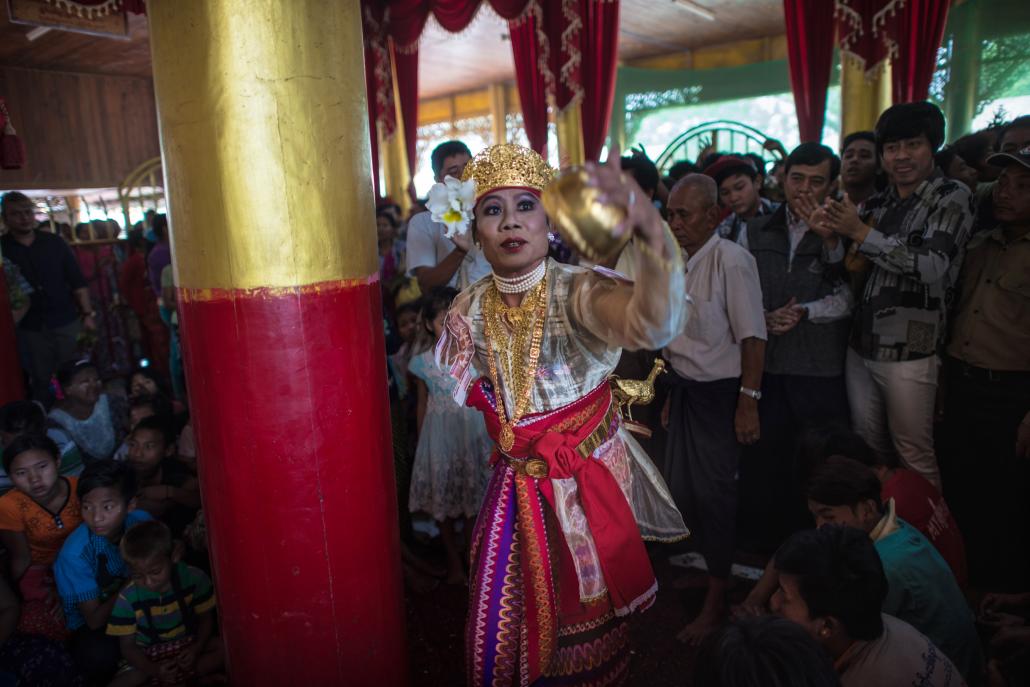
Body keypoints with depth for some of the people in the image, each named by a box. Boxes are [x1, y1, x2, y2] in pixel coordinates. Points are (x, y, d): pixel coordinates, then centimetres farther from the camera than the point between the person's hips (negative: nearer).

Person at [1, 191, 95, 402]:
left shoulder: (54, 242, 2)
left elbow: (78, 282, 2)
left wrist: (87, 314, -2)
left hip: (66, 322, 1)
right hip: (29, 329, -1)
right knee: (41, 382, 9)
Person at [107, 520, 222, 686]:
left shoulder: (194, 578, -18)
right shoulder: (127, 598, -18)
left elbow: (205, 618, -5)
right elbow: (128, 646, -10)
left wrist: (197, 648, -22)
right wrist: (154, 669, -25)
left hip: (188, 643, 2)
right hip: (149, 654, -1)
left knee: (225, 649, -23)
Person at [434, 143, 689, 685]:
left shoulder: (576, 292, -22)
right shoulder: (471, 309, -6)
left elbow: (652, 323, -45)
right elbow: (458, 396, 8)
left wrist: (651, 230, -62)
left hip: (587, 484, -3)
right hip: (514, 487, 4)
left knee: (585, 622, 17)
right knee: (505, 629, 17)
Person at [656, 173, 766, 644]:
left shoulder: (731, 260, -17)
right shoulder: (677, 262, 5)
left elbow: (752, 337, -18)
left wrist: (748, 402, -19)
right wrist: (672, 392, 16)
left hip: (719, 394, -7)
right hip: (684, 389, 7)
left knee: (712, 492, 2)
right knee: (679, 487, 13)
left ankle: (717, 601, 22)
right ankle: (711, 566, 37)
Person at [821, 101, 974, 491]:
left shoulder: (951, 198, -3)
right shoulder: (877, 204, 13)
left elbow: (932, 266, -17)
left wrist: (861, 233, -18)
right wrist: (834, 232, 1)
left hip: (908, 352, -5)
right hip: (861, 345, 6)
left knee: (915, 458, 1)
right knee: (866, 453, 12)